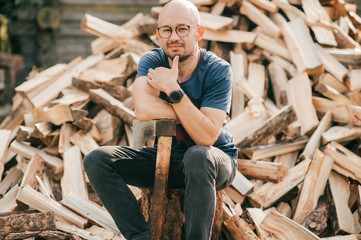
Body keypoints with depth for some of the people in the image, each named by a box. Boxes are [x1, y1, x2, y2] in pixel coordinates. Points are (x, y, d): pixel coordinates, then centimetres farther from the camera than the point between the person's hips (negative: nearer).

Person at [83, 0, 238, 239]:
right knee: (97, 159, -15)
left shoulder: (218, 70, -16)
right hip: (166, 157, 4)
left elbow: (206, 137, -26)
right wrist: (192, 117, -22)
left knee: (198, 156, -40)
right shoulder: (153, 61, -7)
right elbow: (144, 109, -27)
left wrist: (173, 90, -30)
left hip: (216, 160, -4)